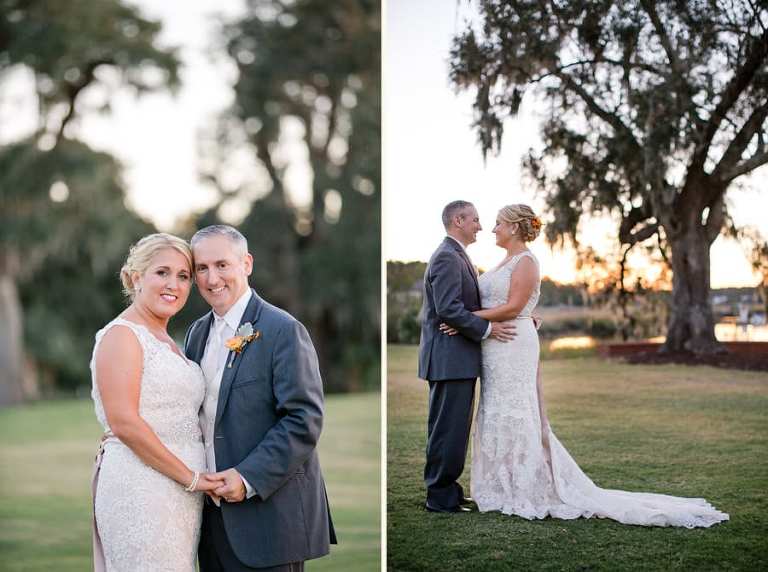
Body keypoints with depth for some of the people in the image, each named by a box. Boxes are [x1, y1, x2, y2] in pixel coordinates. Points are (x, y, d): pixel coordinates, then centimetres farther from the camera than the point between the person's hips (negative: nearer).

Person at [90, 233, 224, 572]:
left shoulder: (165, 341, 17)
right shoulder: (121, 335, -9)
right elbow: (123, 422, -18)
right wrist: (190, 476, -14)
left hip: (179, 496, 8)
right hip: (139, 490, -8)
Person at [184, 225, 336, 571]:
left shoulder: (283, 330, -12)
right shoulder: (197, 332, 11)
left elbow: (305, 420, -17)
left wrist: (249, 478, -19)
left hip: (269, 516, -6)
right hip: (212, 510, 7)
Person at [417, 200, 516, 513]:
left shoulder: (458, 256, 19)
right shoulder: (447, 257, -15)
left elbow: (469, 304, 19)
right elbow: (449, 309, -23)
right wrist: (487, 329, -17)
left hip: (458, 360, 10)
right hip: (450, 359, -10)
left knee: (455, 428, 15)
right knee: (448, 428, -5)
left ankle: (447, 489, 22)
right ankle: (440, 497, 1)